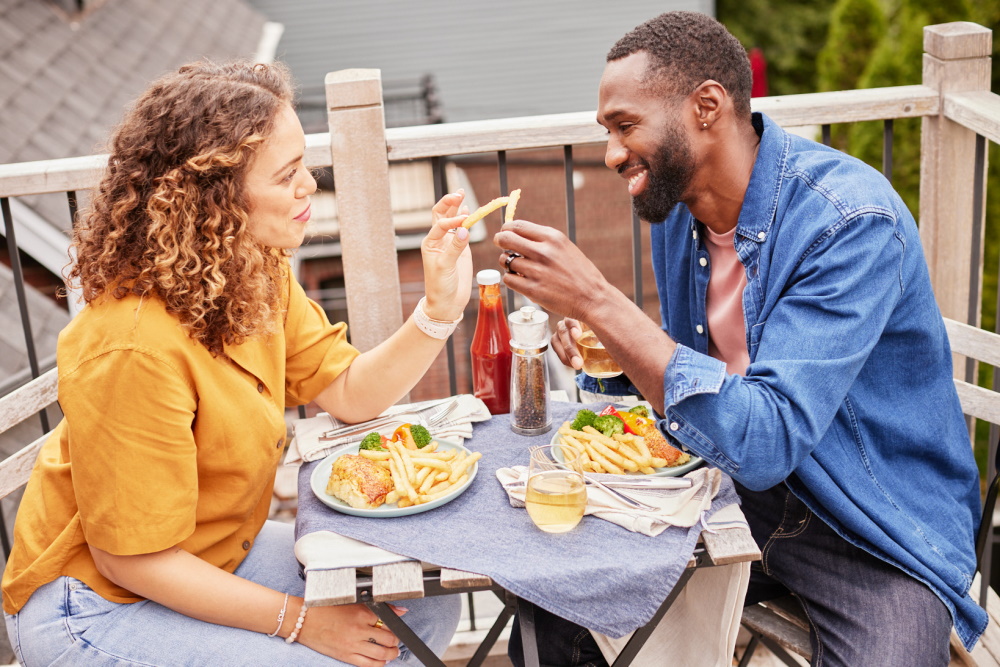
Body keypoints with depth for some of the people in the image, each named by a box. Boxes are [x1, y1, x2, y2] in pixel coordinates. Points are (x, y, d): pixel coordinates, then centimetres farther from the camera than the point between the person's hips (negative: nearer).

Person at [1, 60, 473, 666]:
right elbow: (132, 559, -25)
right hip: (98, 603, -8)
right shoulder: (133, 348, -33)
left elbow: (350, 393, -1)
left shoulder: (256, 272, -6)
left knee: (428, 609, 3)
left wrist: (441, 308, -16)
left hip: (215, 556, 8)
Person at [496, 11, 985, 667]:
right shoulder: (674, 208, 0)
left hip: (877, 535, -6)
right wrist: (611, 352, -9)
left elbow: (767, 441, -32)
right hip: (737, 496, 6)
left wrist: (598, 301, -35)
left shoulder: (850, 219, -24)